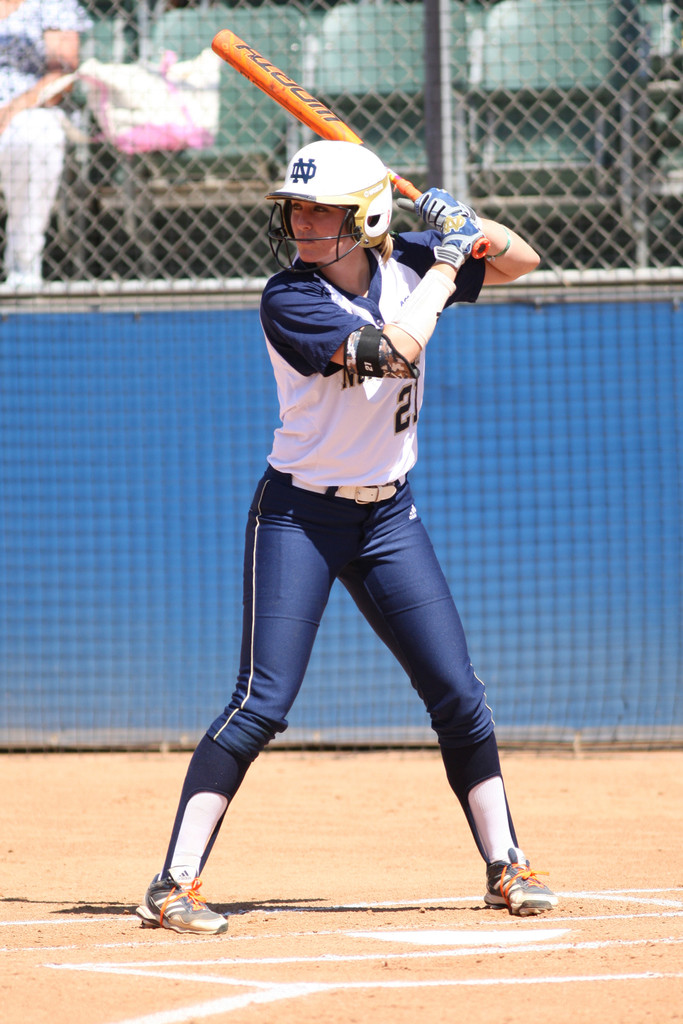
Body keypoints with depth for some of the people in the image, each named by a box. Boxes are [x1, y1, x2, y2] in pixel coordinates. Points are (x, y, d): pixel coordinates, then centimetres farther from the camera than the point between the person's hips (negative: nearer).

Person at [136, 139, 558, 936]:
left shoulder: (400, 266, -1)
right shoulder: (289, 299, -18)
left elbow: (521, 261, 10)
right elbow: (397, 349, -29)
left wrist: (467, 225, -10)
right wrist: (445, 263, -17)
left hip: (387, 513, 5)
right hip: (300, 514, -5)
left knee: (458, 695, 4)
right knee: (262, 701, -14)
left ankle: (505, 868, 18)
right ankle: (174, 885, -14)